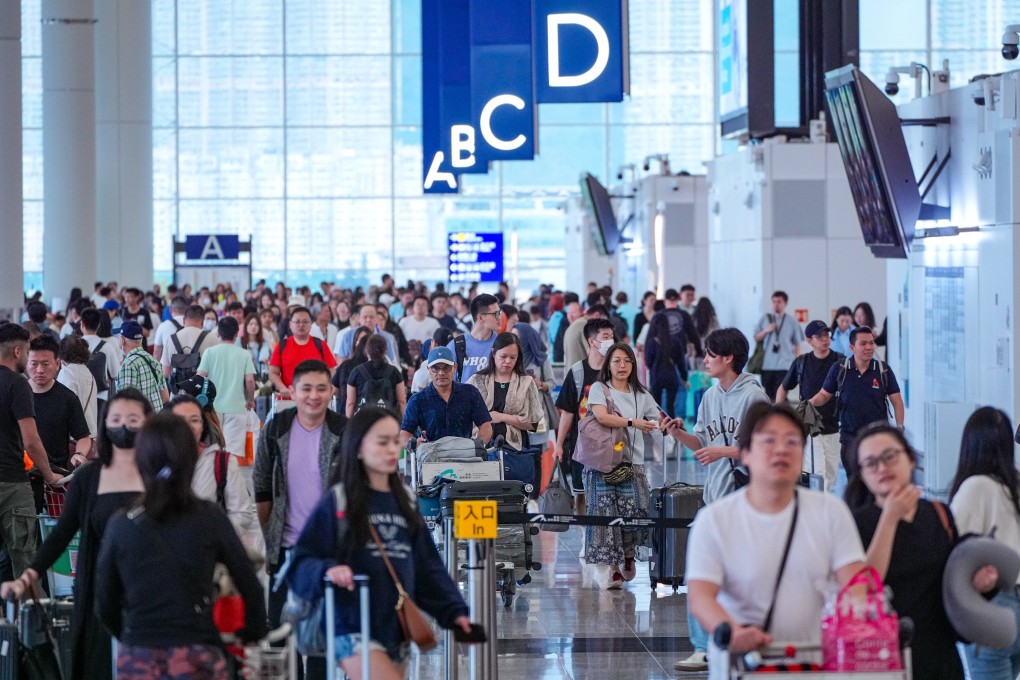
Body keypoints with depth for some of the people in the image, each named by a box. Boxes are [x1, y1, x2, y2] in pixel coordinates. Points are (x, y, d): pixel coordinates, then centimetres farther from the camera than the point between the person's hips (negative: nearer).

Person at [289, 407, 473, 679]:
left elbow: (428, 566, 15)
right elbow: (301, 563, -8)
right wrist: (327, 569, -29)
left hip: (397, 629, 6)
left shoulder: (405, 501, 13)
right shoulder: (337, 502, -4)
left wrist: (454, 611, 4)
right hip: (354, 630, -6)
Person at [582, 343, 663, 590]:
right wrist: (632, 422, -22)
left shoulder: (641, 395, 16)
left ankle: (629, 556, 18)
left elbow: (658, 423, 13)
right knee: (606, 514, -9)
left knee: (633, 513, -11)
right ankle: (614, 569, -2)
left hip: (632, 463, 2)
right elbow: (601, 416, -14)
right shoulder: (599, 389, 4)